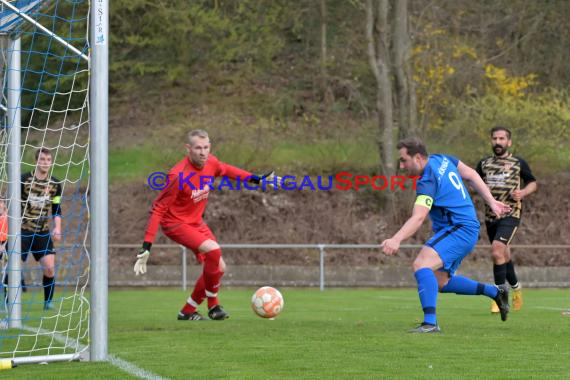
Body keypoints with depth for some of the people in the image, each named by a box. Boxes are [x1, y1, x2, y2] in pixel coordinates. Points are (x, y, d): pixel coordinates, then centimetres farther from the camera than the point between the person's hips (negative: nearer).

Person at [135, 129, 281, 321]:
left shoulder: (211, 162, -10)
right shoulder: (178, 175, -30)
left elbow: (225, 170, 16)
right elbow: (158, 209, -25)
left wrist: (257, 179, 15)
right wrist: (146, 247, -28)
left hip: (196, 222, 8)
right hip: (175, 223, -8)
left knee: (218, 267, 6)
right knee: (213, 249, -27)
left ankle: (187, 311, 19)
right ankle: (213, 305, -8)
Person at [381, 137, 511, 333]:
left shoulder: (427, 182, -21)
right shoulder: (442, 160, 7)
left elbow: (418, 217, -34)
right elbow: (471, 175, 15)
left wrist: (396, 239, -46)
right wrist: (491, 202, 20)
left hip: (460, 229, -10)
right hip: (466, 230, 10)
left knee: (421, 264, -26)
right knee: (441, 282, 16)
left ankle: (430, 322, -36)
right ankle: (496, 292, 28)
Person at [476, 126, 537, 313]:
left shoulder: (518, 163, 2)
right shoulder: (484, 164, 11)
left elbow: (533, 183, 11)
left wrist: (523, 193, -10)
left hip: (511, 214, -5)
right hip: (490, 216, 5)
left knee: (497, 249, -23)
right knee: (503, 255, 14)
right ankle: (515, 287, 38)